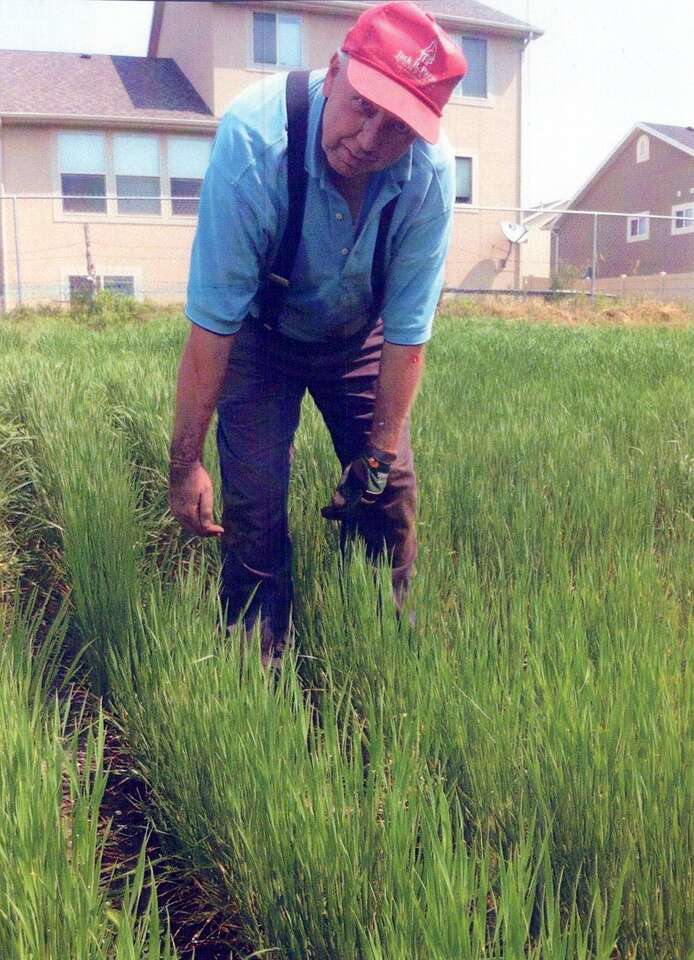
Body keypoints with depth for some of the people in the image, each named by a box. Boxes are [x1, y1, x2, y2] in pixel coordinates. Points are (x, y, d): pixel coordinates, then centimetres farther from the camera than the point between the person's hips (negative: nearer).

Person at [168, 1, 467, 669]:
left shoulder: (431, 172, -28)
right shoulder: (253, 138, -35)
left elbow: (407, 330, -18)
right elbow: (212, 322, -32)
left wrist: (380, 453, -15)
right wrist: (185, 463, -28)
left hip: (357, 336, 2)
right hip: (260, 333, -2)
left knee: (391, 490, -2)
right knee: (255, 501, -12)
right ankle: (255, 667, 9)